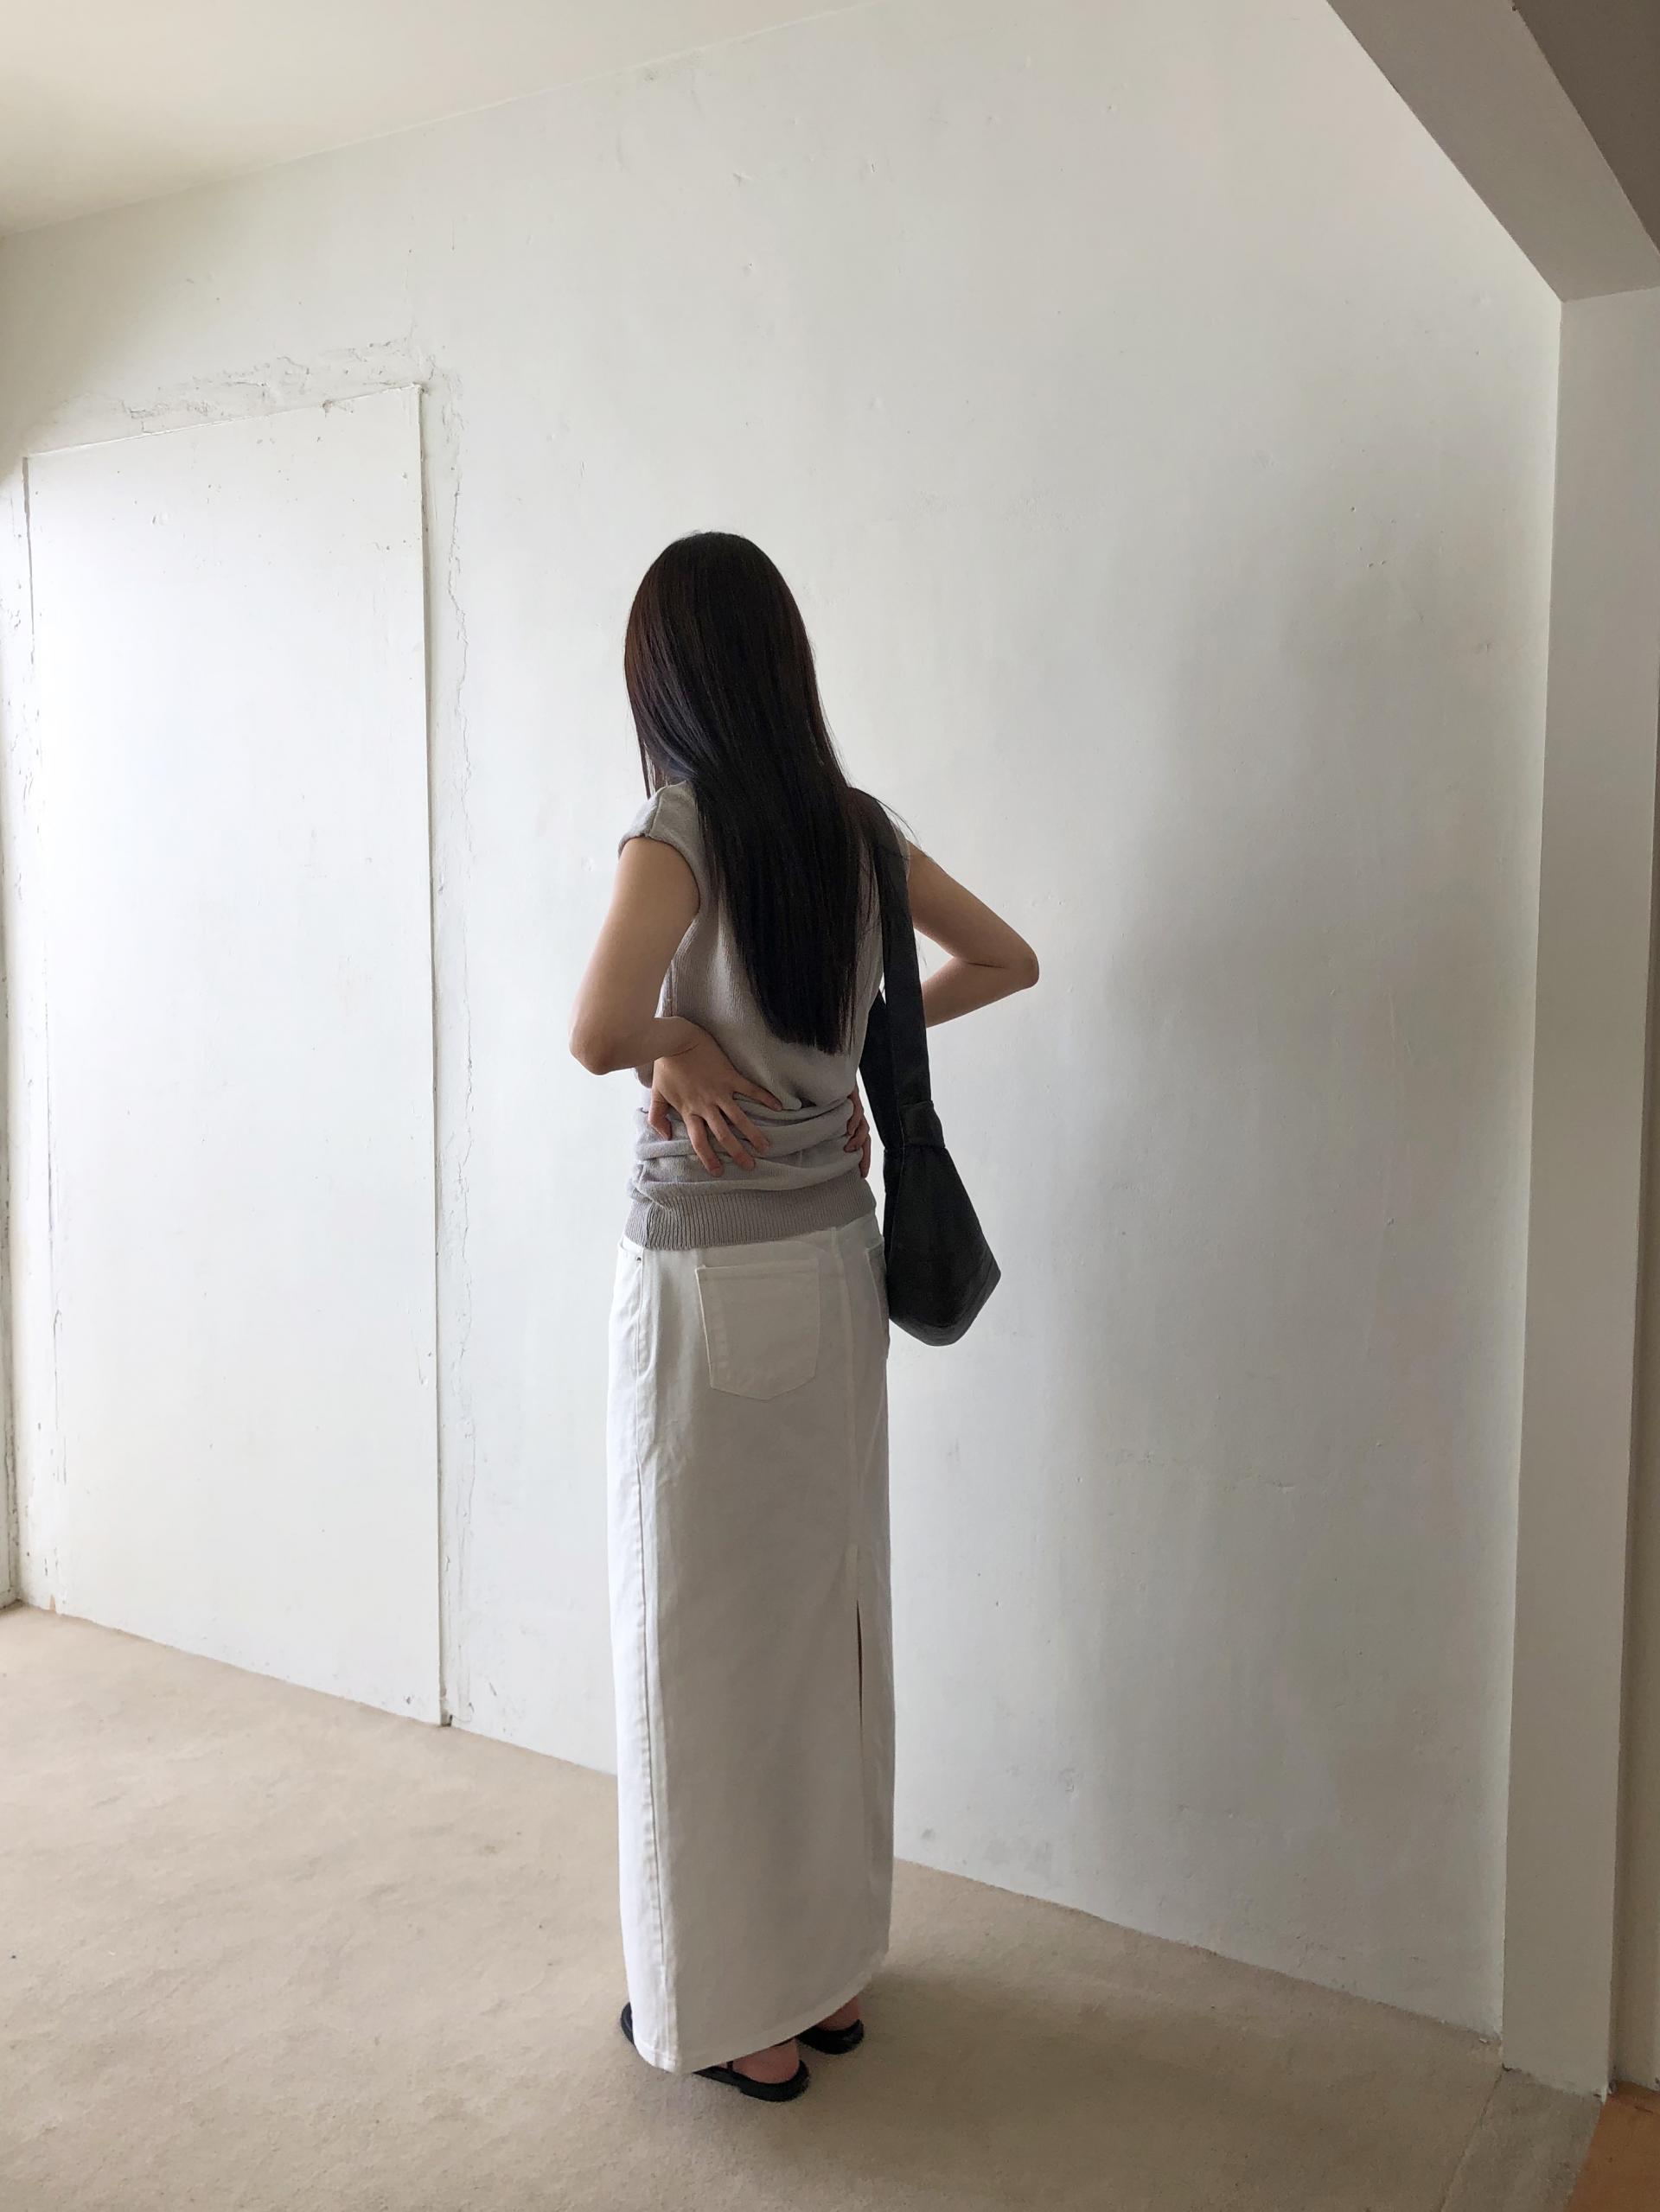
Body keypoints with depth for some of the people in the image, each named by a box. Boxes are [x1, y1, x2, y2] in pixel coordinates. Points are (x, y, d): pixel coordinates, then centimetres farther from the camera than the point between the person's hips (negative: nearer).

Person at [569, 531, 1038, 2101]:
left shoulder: (680, 828, -15)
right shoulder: (855, 830, 4)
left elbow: (597, 1034, -28)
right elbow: (1006, 960, 15)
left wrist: (681, 1044, -7)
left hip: (710, 1274, -6)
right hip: (835, 1251, 7)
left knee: (711, 1629, 7)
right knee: (827, 1602, 16)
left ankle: (740, 2013, 22)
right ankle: (830, 1967, 32)